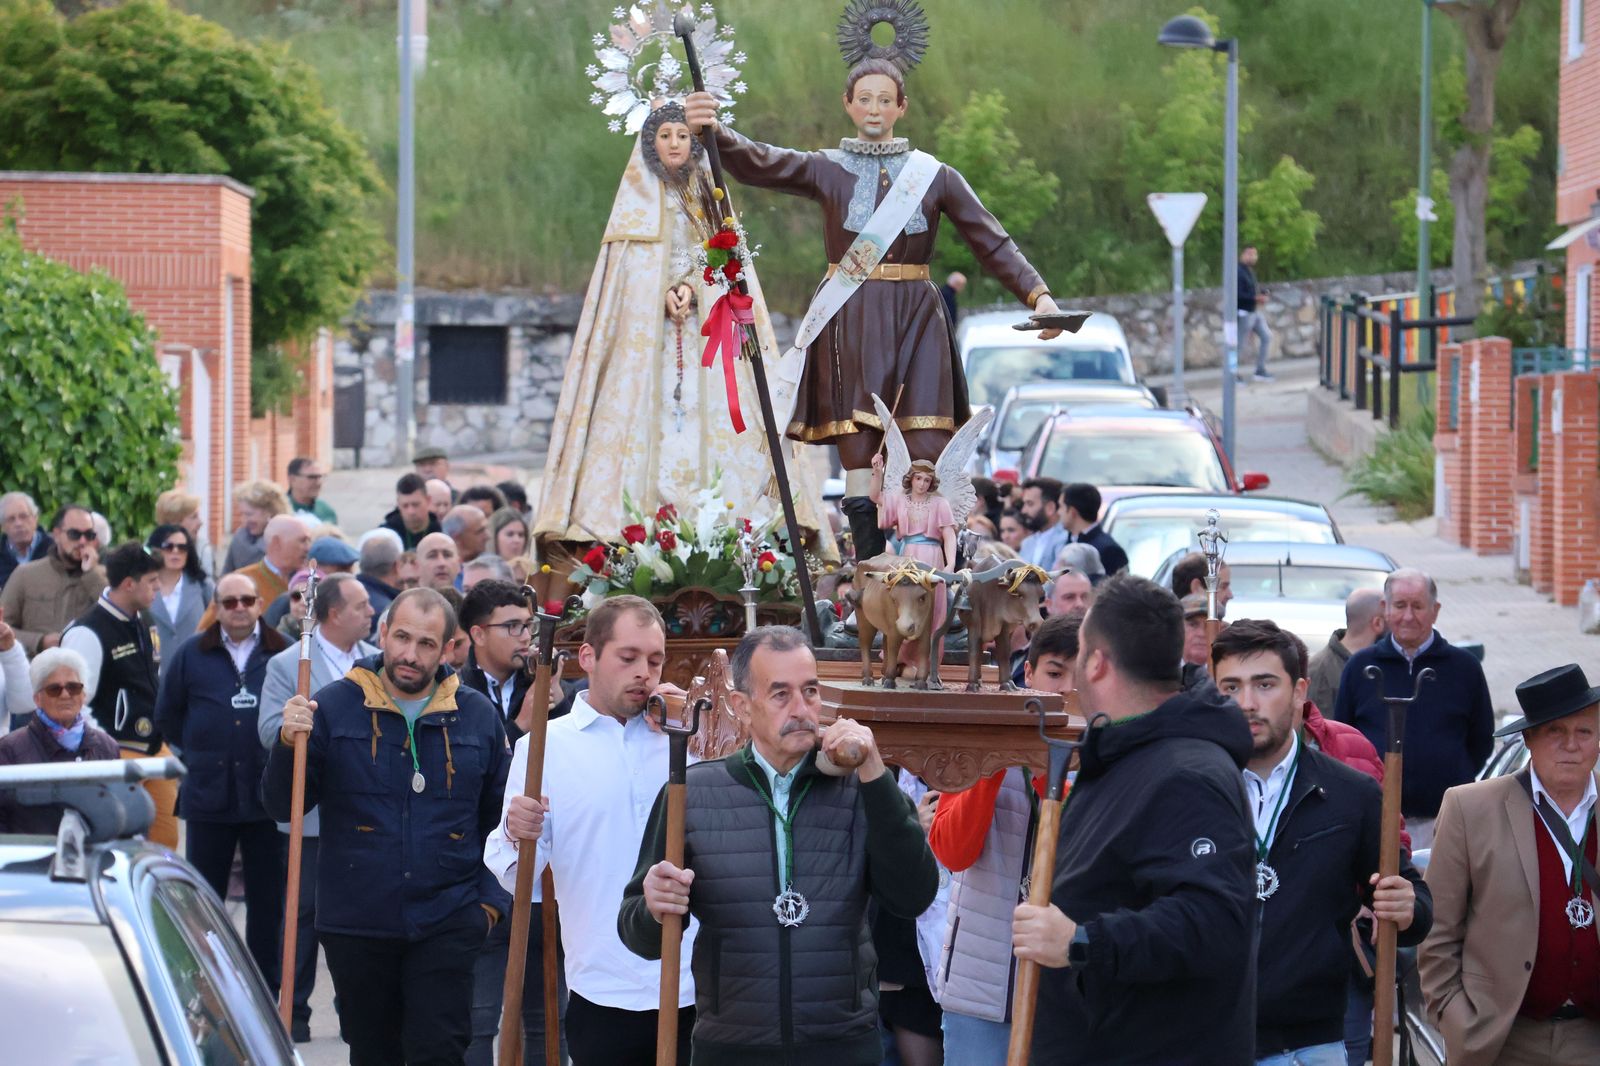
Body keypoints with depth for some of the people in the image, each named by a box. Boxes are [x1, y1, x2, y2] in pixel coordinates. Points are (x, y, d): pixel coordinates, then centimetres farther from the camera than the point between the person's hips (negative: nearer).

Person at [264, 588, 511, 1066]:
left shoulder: (476, 716, 2)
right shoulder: (334, 707, -3)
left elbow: (499, 816, 11)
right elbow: (282, 808, -3)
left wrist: (492, 898, 3)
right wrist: (288, 744, -21)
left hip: (446, 925, 0)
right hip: (356, 924, 1)